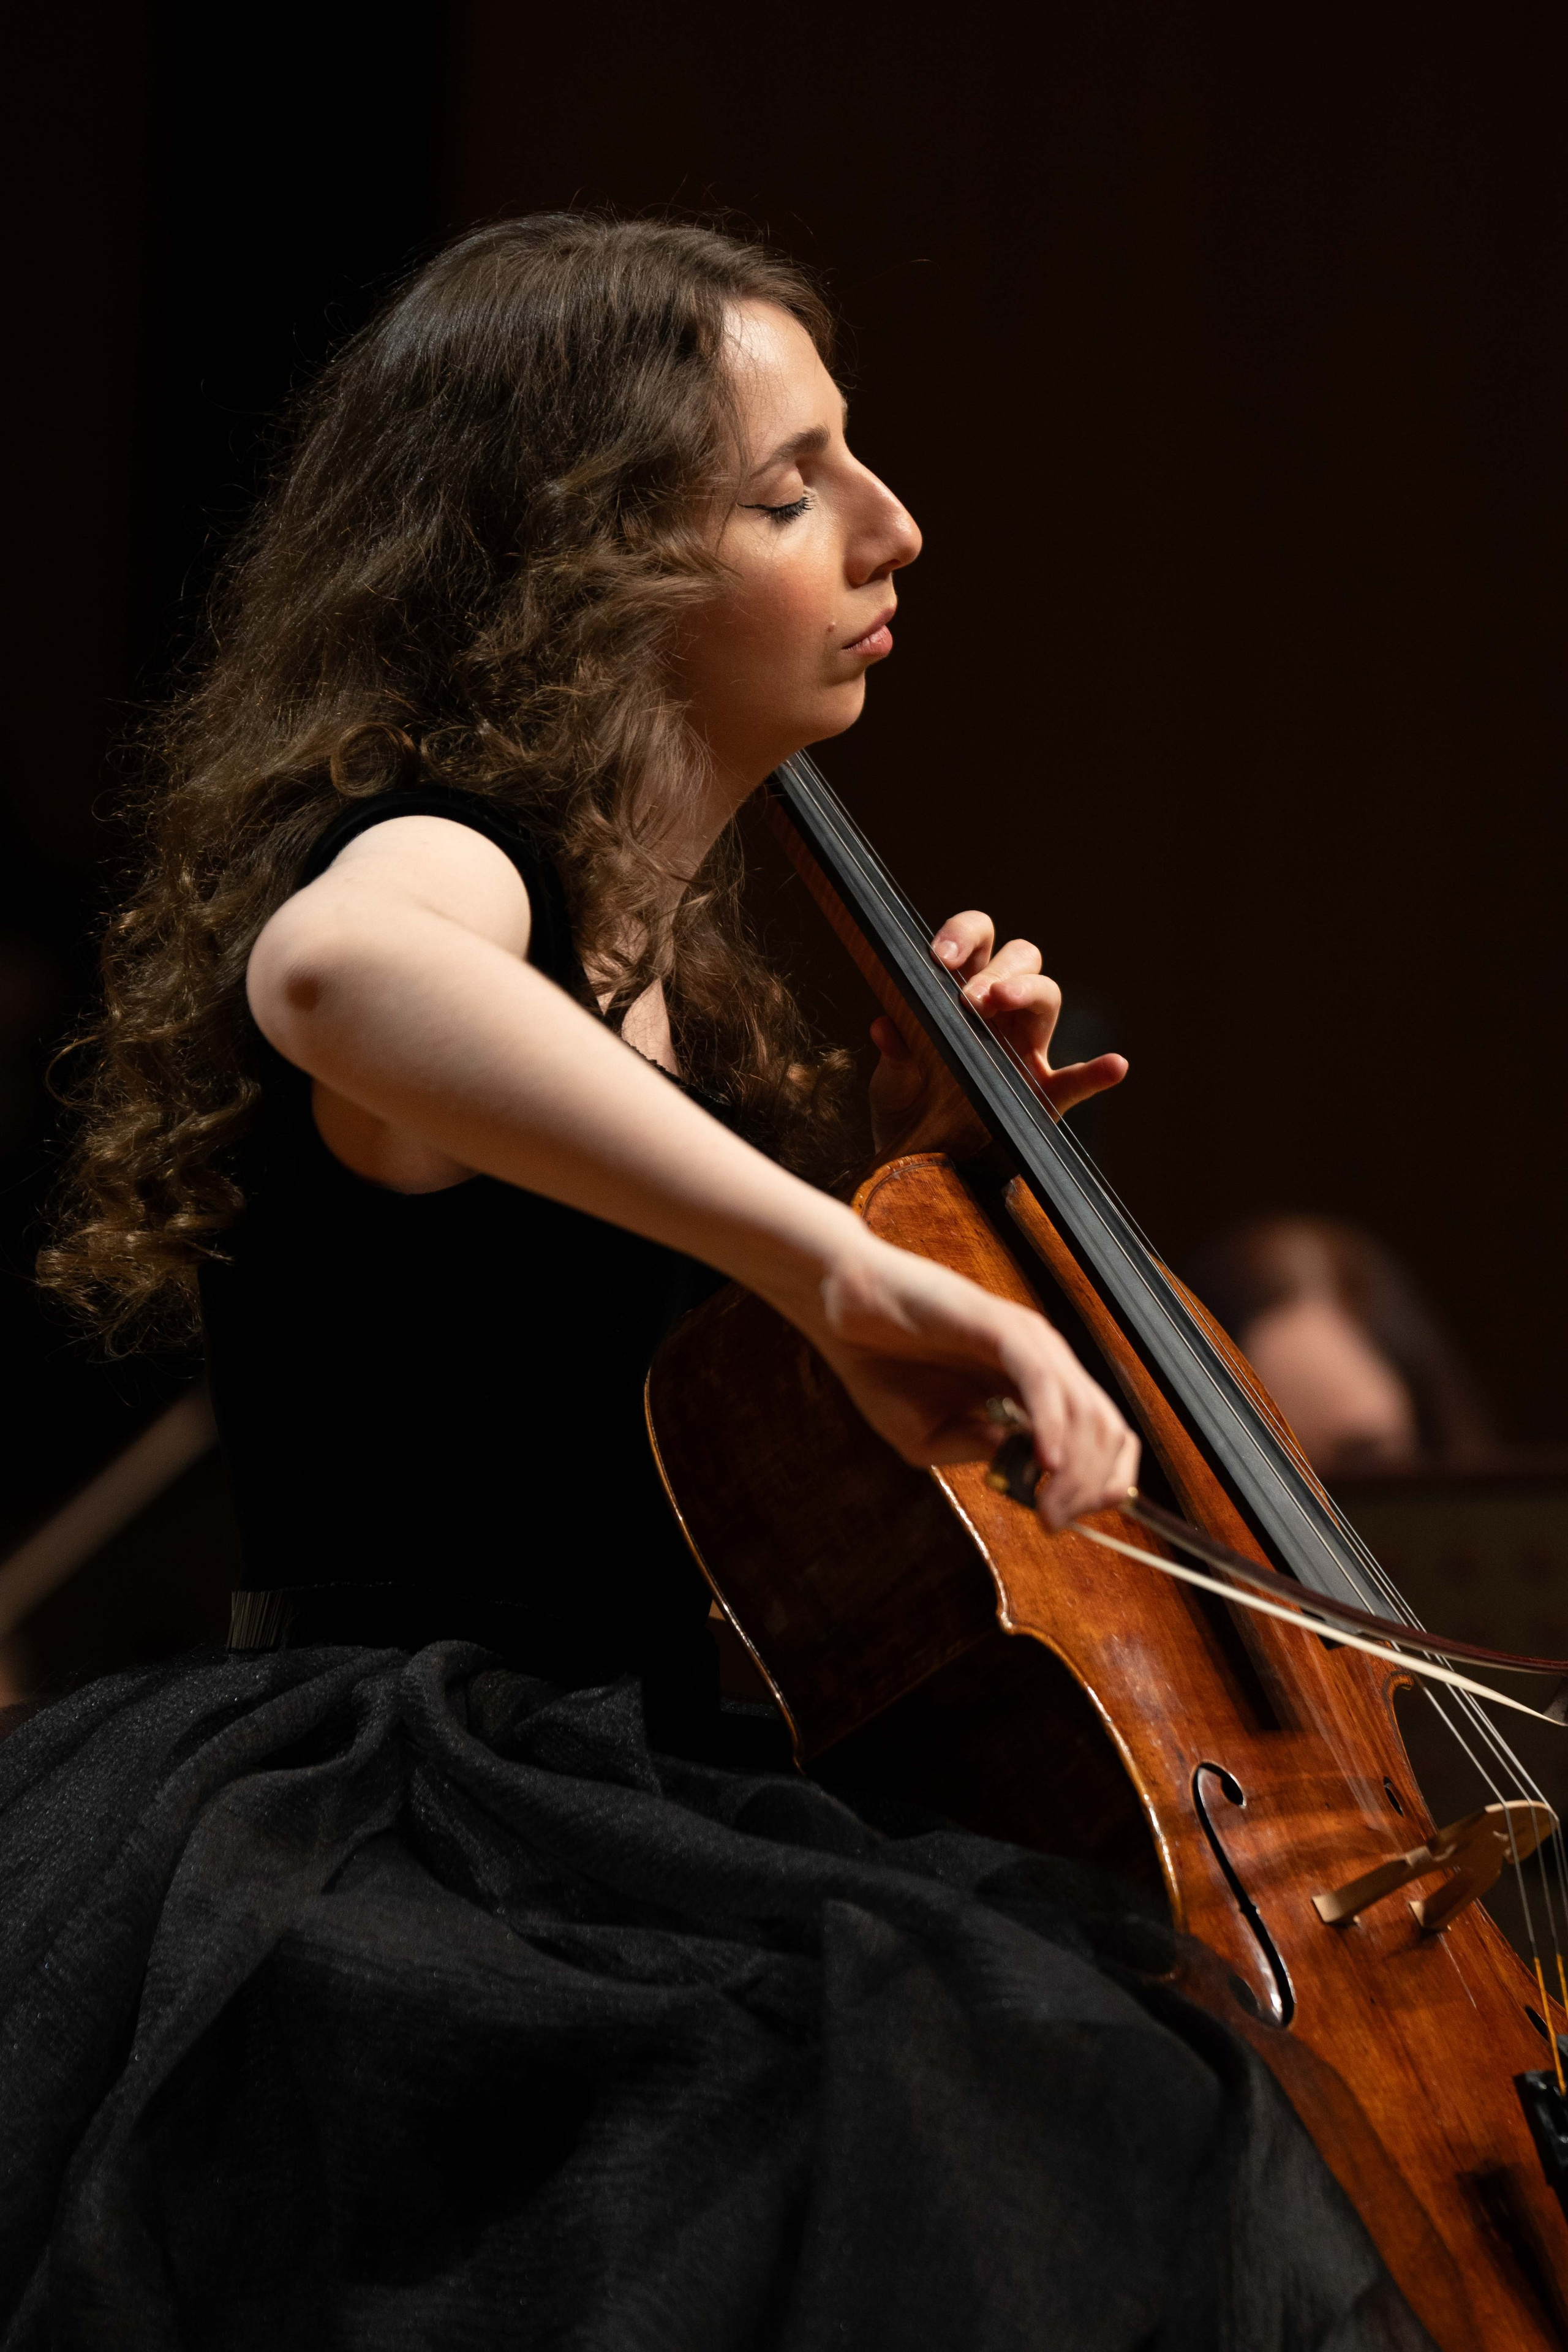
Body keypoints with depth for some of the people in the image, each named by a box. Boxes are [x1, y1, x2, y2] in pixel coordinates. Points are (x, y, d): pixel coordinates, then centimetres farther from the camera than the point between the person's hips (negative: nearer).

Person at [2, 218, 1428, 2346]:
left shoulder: (654, 950, 17)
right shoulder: (437, 856, -12)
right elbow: (338, 968, -39)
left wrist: (874, 1137, 15)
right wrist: (839, 1259, -42)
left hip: (567, 1836, 8)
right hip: (369, 1865, -8)